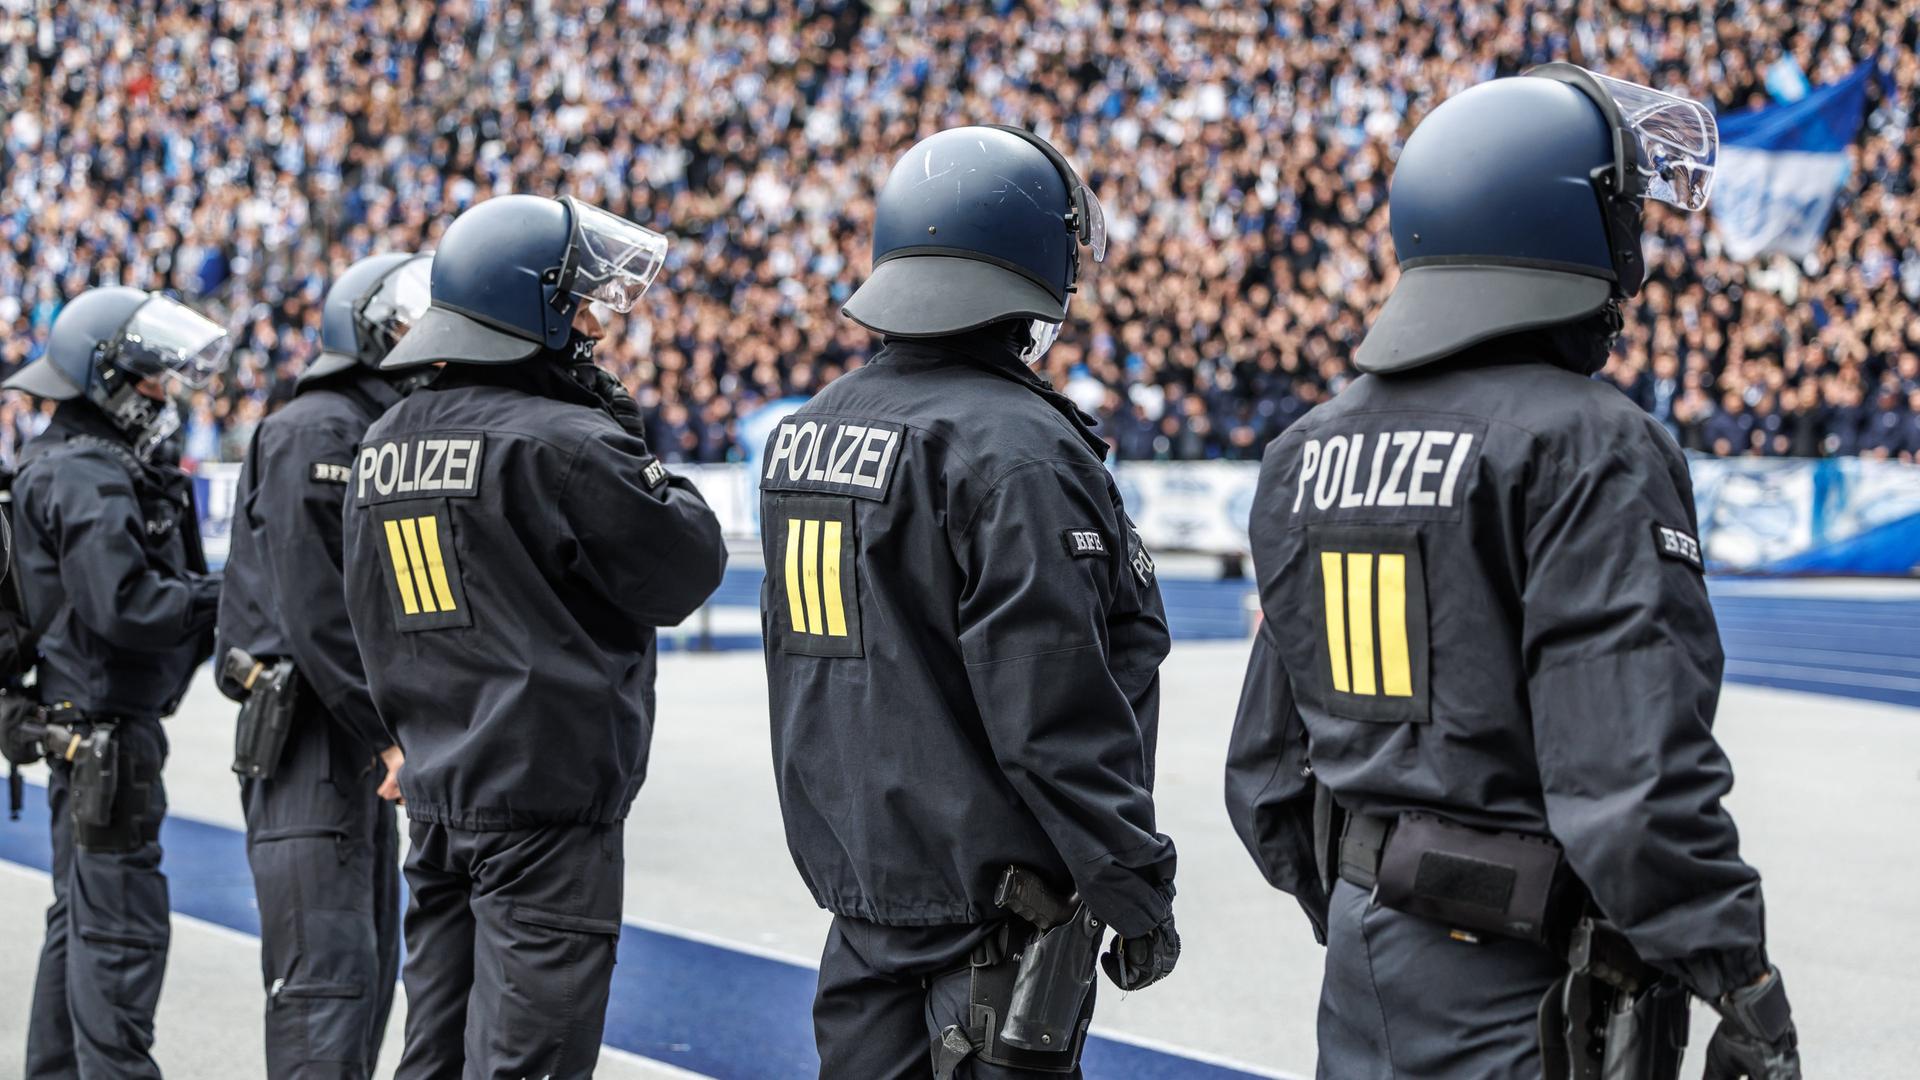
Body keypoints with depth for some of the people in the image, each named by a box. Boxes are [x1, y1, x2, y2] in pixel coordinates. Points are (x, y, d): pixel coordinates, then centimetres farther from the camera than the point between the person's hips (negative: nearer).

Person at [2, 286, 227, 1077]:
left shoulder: (109, 464, 16)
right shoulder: (86, 478, -18)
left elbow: (149, 588, 16)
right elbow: (125, 605, -26)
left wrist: (206, 597, 1)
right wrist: (225, 596, -18)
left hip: (96, 726, 11)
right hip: (103, 723, -11)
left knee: (83, 915, 19)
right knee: (119, 922, -8)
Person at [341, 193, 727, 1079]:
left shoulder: (382, 446, 10)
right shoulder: (564, 443, -16)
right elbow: (686, 569, -8)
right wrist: (632, 445, 2)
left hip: (437, 796, 8)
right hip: (548, 805, -8)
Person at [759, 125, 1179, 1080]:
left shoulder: (803, 434, 9)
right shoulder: (1014, 449, -18)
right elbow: (1054, 711, -20)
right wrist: (1136, 890, -13)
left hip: (857, 866, 8)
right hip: (996, 890, -8)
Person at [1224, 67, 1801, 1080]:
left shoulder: (1309, 448, 8)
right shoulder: (1591, 449, -16)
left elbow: (1267, 764, 14)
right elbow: (1636, 767, -24)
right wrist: (1744, 978, -16)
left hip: (1365, 958, 7)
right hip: (1521, 991, -7)